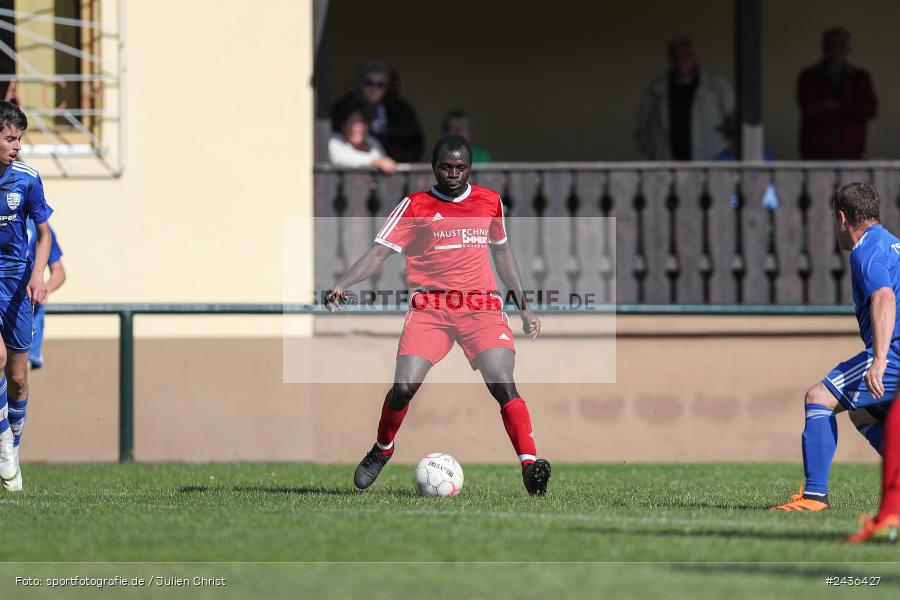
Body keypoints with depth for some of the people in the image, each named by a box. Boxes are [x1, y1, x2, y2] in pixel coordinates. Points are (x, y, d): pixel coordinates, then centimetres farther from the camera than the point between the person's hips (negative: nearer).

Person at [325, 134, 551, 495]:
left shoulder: (490, 202, 12)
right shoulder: (414, 206, 3)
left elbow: (501, 251, 26)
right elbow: (379, 252, -3)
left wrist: (523, 306, 25)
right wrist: (341, 286, -19)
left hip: (482, 307, 1)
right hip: (429, 309, -1)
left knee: (502, 384, -20)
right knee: (404, 386, -14)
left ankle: (530, 465, -22)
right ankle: (382, 450, 14)